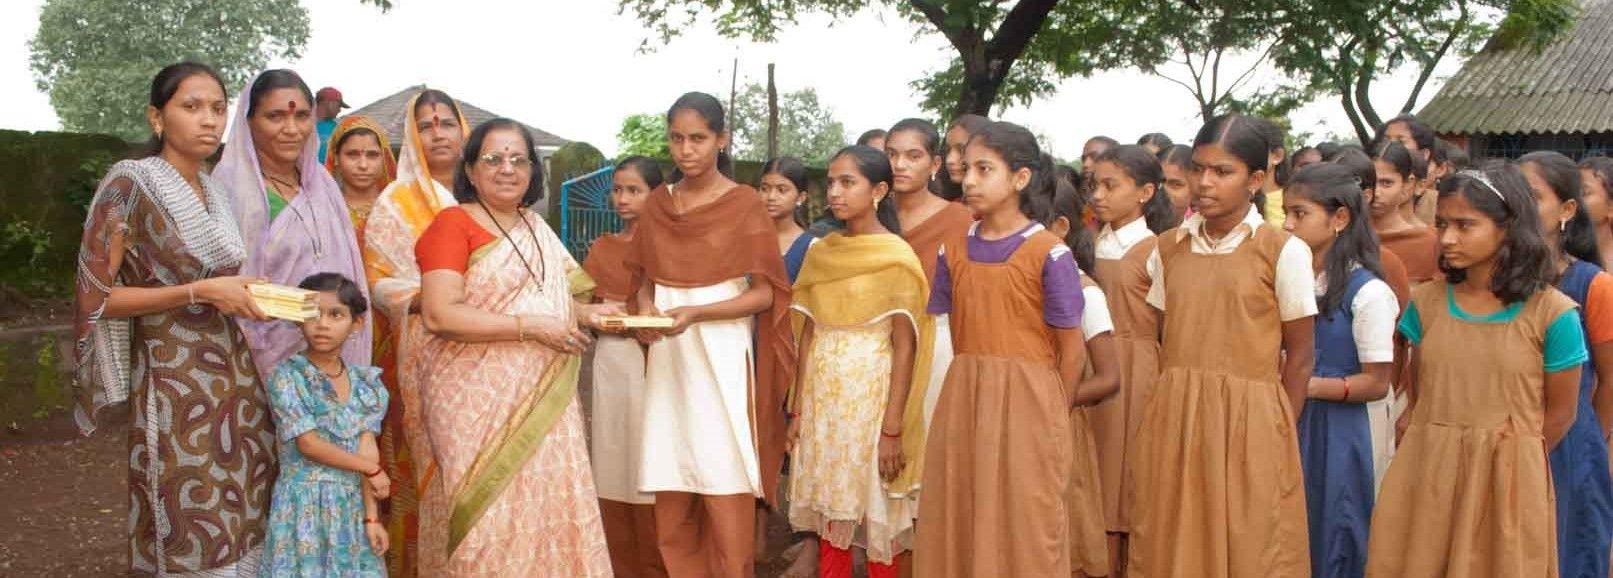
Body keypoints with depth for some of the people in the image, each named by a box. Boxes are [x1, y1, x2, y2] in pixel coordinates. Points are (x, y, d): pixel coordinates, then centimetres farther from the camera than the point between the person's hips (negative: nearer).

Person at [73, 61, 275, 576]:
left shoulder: (217, 191, 11)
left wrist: (257, 293, 7)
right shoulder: (130, 183, -10)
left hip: (237, 376, 7)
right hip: (173, 382, -7)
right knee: (189, 535, -2)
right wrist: (200, 291, -19)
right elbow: (95, 296, -13)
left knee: (242, 521, 9)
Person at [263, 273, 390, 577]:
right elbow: (308, 444, -11)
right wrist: (372, 469, -6)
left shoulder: (365, 383, 5)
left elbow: (366, 451, -1)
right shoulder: (288, 375, -6)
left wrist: (371, 517, -7)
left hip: (352, 505, 4)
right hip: (305, 505, -4)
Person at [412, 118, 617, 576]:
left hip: (543, 402, 7)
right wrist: (531, 327, -19)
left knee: (545, 508, 6)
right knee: (490, 518, -5)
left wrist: (586, 314, 9)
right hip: (480, 402, -7)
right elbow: (440, 315, -18)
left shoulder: (537, 229, 16)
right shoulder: (453, 224, -7)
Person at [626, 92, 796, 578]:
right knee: (671, 496, 4)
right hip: (668, 360, 4)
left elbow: (765, 293, -6)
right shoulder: (658, 203, 10)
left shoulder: (744, 204, -3)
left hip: (721, 358, -4)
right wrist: (644, 306, -5)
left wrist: (696, 313, -19)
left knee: (724, 484, -7)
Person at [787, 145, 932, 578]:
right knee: (830, 514, 10)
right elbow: (809, 334, 10)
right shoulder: (821, 253, 8)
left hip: (871, 396, -5)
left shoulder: (896, 257, -8)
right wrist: (799, 409, 5)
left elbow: (905, 346, -11)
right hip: (823, 397, 5)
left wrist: (893, 428, -15)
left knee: (876, 517, 3)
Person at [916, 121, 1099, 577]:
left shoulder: (1049, 254, -9)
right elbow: (953, 334, 11)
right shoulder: (954, 250, 6)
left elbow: (1072, 348, -6)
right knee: (957, 521, 11)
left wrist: (1056, 416, -2)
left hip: (1026, 402, -5)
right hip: (962, 401, 5)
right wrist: (970, 390, 8)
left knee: (1024, 526, 4)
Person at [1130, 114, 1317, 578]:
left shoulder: (1283, 252, -6)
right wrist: (1171, 410, 7)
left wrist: (1277, 433, -2)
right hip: (1173, 422, 4)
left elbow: (1299, 356, -2)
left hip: (1247, 423, -4)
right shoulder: (1169, 248, 7)